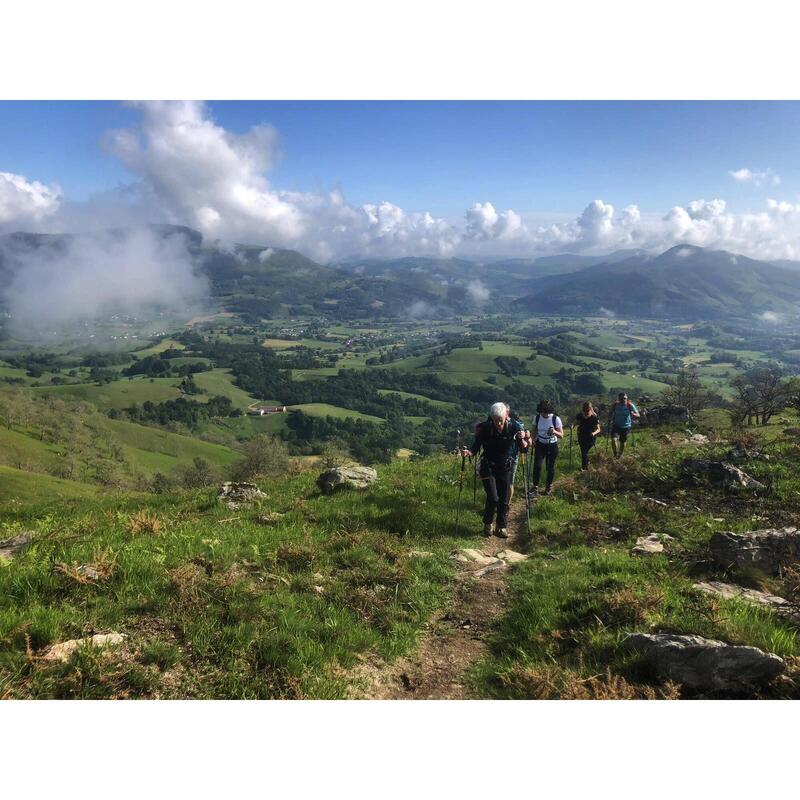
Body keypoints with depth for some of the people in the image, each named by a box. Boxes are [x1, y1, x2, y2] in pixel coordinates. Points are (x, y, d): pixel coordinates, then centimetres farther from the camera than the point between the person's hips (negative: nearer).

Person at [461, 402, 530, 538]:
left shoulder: (515, 426, -13)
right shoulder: (484, 428, -17)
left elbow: (524, 448, -4)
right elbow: (476, 447, -8)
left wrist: (524, 439, -26)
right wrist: (469, 452, -30)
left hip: (506, 467, 2)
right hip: (488, 467, -2)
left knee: (504, 499, 6)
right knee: (493, 498, -10)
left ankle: (501, 527, 25)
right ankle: (487, 524, 15)